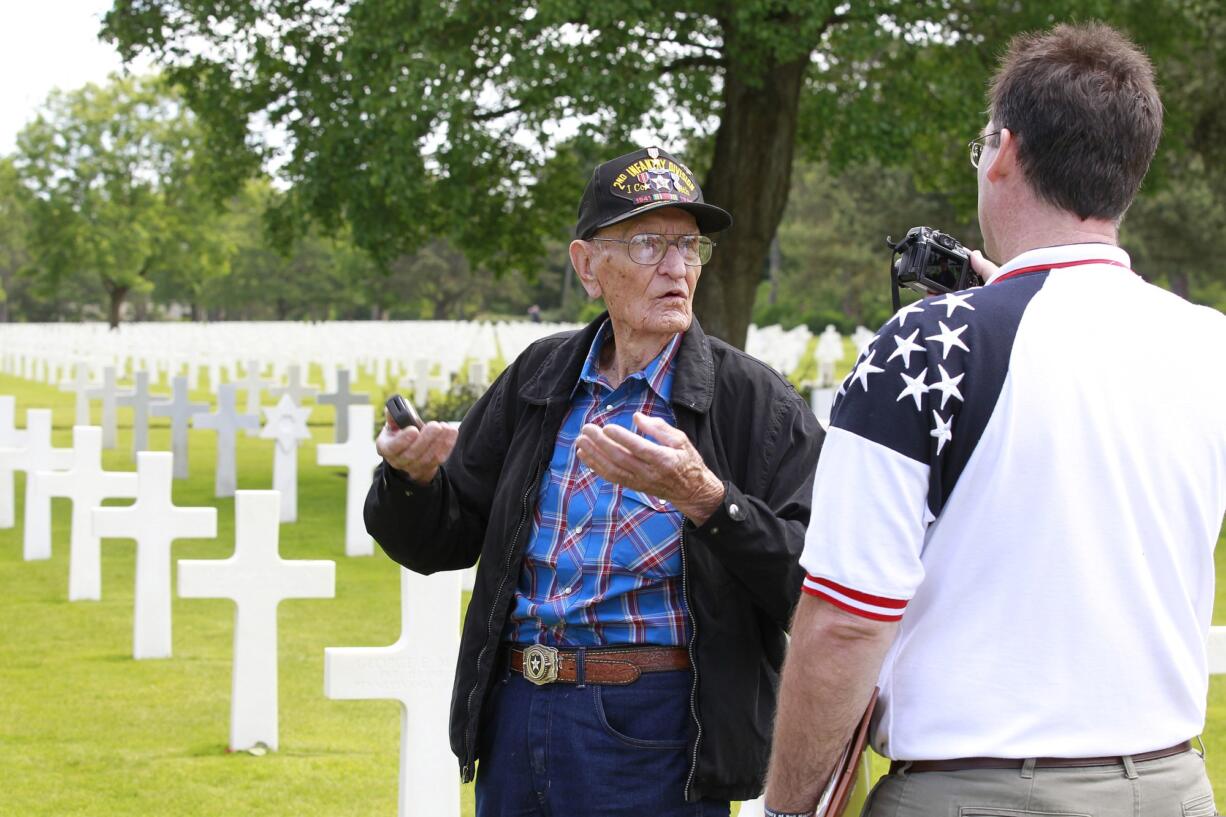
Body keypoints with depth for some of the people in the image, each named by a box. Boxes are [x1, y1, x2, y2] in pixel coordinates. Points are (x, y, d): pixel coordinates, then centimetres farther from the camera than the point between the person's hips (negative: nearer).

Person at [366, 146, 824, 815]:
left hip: (652, 734, -5)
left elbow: (811, 577, -16)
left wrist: (704, 499, -29)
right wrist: (413, 477, -8)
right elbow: (441, 543, 14)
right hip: (516, 722, 5)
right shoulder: (539, 378, 10)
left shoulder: (755, 400, -6)